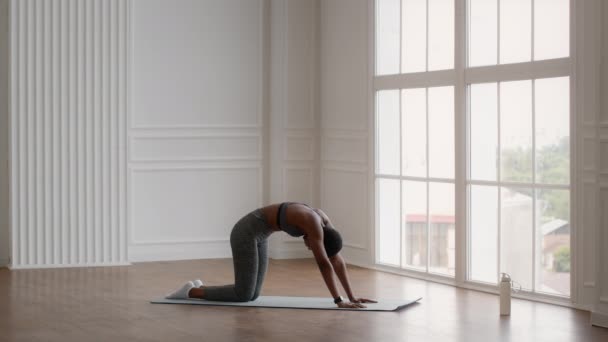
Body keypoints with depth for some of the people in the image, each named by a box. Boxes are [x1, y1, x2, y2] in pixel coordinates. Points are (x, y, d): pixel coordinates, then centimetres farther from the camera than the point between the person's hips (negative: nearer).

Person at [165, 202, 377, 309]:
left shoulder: (325, 223, 1)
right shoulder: (314, 225, -27)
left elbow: (337, 261, 2)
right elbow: (324, 264, -30)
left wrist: (352, 297, 1)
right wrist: (339, 301, -29)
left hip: (257, 234, 10)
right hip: (246, 232, -10)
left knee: (252, 294, 8)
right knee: (243, 296, -8)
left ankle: (200, 288, 19)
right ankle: (191, 292, 4)